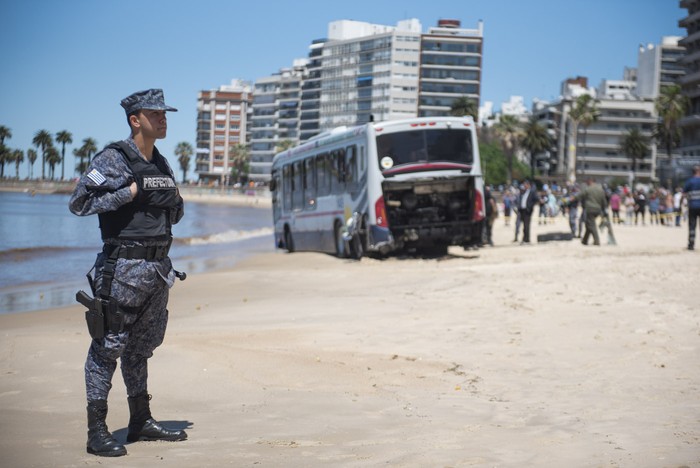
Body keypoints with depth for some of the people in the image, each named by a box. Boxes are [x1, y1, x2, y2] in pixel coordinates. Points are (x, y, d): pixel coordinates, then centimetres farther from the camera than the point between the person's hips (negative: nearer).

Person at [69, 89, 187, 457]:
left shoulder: (162, 165, 15)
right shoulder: (113, 160, -8)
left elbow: (174, 214, 27)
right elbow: (79, 203, -17)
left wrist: (175, 204, 4)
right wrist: (129, 192, -19)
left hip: (159, 267, 8)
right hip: (123, 267, -8)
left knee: (141, 347, 16)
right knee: (108, 347, -5)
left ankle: (141, 422, 26)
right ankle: (97, 432, -2)